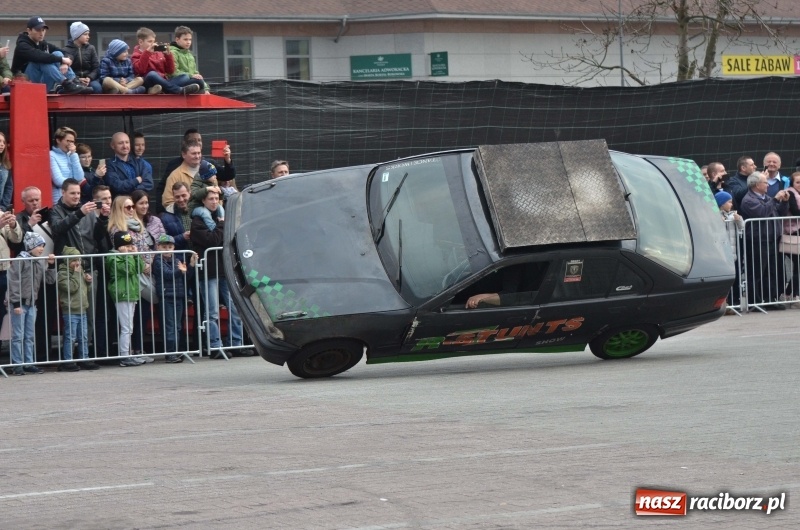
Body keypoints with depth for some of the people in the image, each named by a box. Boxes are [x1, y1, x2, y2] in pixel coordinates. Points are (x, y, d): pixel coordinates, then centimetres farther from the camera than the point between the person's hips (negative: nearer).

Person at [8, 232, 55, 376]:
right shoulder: (20, 261, -11)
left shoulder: (40, 262, 9)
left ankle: (28, 363, 15)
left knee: (29, 336, 10)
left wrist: (51, 265, -6)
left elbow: (50, 280, 8)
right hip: (20, 303, -7)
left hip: (31, 303, 7)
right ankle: (18, 365, -1)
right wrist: (16, 303, -18)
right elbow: (13, 282, -14)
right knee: (18, 336, -3)